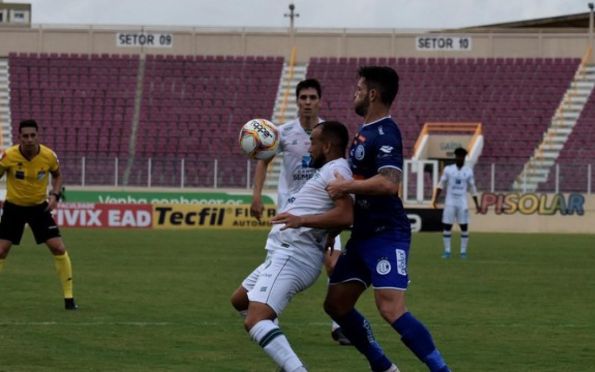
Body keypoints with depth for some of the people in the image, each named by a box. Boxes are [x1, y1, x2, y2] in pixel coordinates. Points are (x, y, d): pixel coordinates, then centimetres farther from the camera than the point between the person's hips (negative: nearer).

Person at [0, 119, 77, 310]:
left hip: (39, 207, 1)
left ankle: (68, 297, 2)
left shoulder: (49, 156, -15)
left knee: (59, 248, -9)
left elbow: (57, 175, 7)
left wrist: (55, 195, -10)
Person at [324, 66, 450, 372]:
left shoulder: (385, 134, -16)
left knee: (391, 309, -20)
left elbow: (389, 183, -30)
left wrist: (345, 186, -22)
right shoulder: (366, 132, 15)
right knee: (336, 304, 12)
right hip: (362, 234, 10)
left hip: (386, 235, -10)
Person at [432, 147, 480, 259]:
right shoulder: (448, 169, 2)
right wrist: (435, 199, -7)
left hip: (462, 203, 0)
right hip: (450, 202, 0)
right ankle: (447, 251, 4)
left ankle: (463, 251, 5)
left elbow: (472, 188, 8)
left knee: (464, 227, -2)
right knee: (446, 226, -3)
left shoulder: (468, 171, 3)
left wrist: (476, 204, 6)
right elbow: (441, 185, 3)